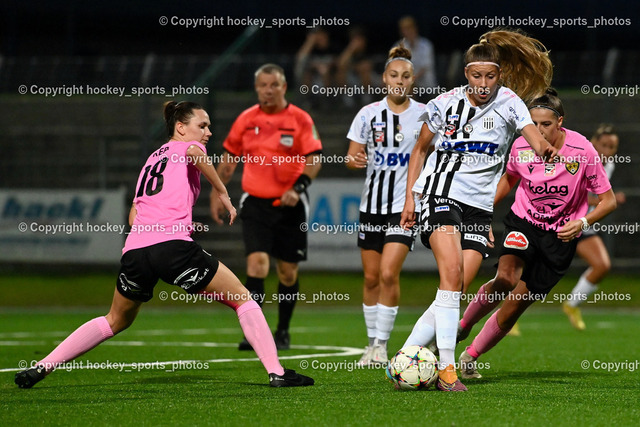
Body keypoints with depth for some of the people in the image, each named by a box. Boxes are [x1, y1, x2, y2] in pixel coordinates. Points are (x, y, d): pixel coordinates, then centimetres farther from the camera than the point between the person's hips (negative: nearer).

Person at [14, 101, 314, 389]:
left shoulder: (153, 158, 29)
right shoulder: (186, 146, 10)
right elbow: (194, 153, -17)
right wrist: (222, 193, -9)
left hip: (135, 249, 7)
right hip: (173, 246, -7)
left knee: (115, 321, 26)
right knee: (242, 299, 7)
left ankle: (41, 368, 19)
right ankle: (276, 372, -1)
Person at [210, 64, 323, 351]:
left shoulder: (300, 120, -3)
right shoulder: (246, 120, 5)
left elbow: (314, 158, -8)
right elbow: (229, 157, 15)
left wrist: (298, 188, -22)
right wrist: (217, 193, 11)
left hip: (289, 205, -1)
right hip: (255, 202, 1)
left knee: (288, 270, 6)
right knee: (257, 262, -15)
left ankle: (283, 332, 22)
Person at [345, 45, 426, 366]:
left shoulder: (424, 114, 0)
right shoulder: (368, 114, 3)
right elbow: (353, 156, 3)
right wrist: (355, 160, -20)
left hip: (407, 204, -2)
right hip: (373, 203, 2)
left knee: (389, 273, -15)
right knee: (371, 277, 6)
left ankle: (382, 343, -8)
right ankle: (372, 342, 19)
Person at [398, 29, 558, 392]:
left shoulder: (508, 103, -1)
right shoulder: (445, 104, 2)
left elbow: (535, 138, -18)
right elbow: (420, 149, 16)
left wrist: (546, 149, -42)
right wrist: (410, 198, 8)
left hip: (479, 207, 2)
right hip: (441, 195, -2)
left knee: (457, 291, -5)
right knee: (452, 272, -23)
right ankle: (446, 367, -27)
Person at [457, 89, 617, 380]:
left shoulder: (582, 150, -16)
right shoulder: (521, 146, -8)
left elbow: (608, 200, -9)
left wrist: (582, 222, -26)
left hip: (560, 236, -1)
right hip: (523, 221, 1)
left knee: (516, 303, -6)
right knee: (505, 279, -28)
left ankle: (470, 358, 11)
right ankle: (463, 325, -4)